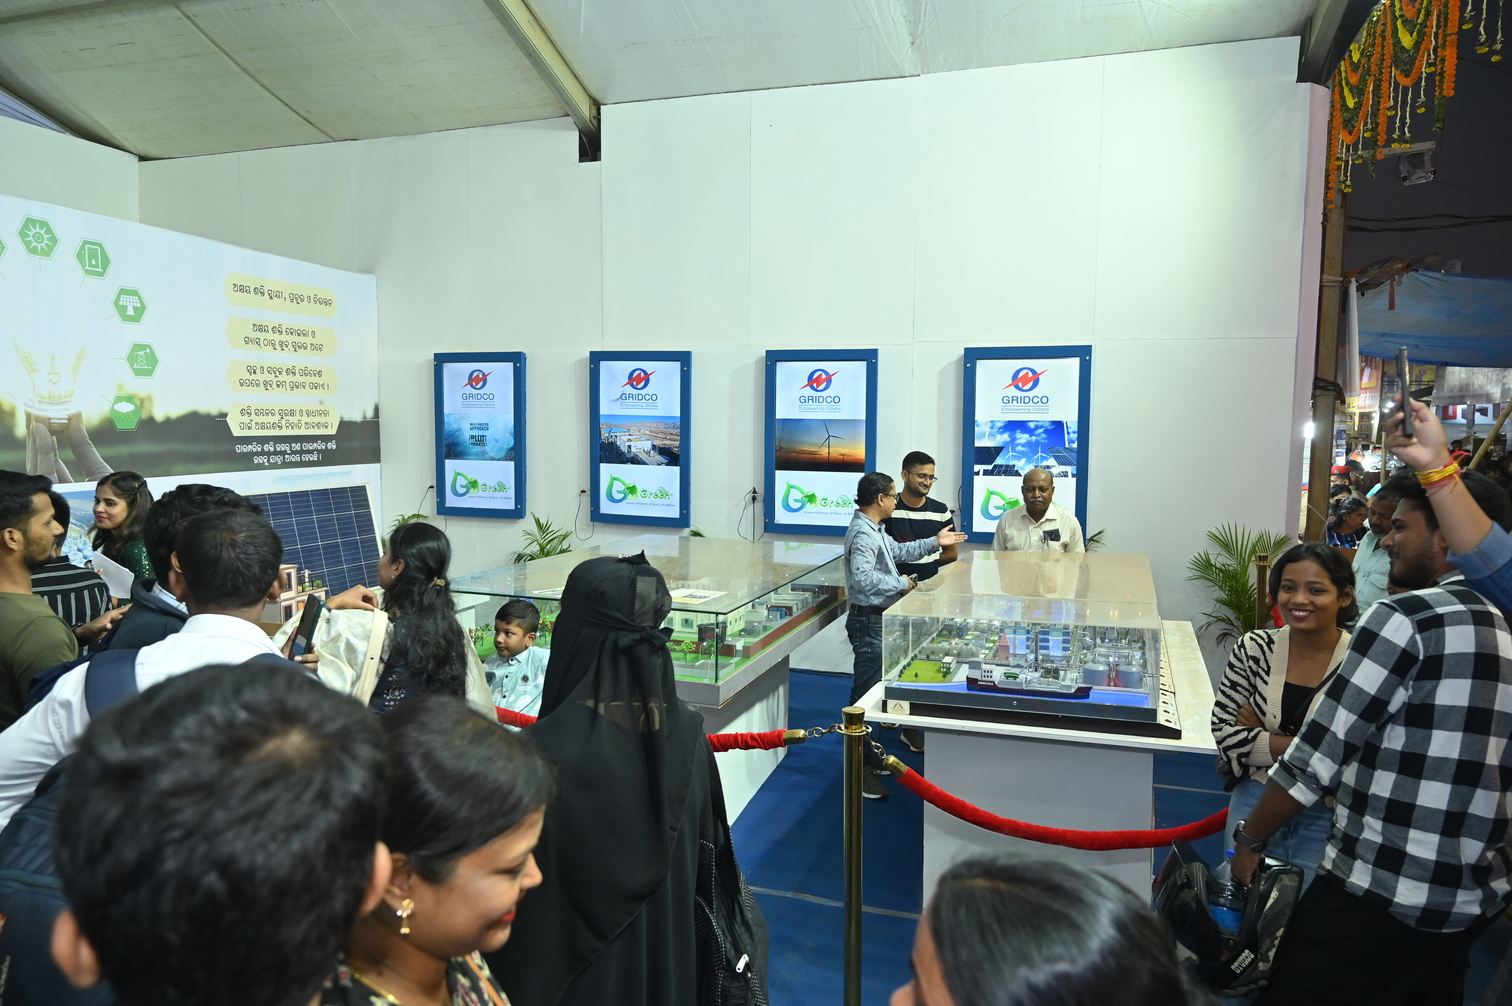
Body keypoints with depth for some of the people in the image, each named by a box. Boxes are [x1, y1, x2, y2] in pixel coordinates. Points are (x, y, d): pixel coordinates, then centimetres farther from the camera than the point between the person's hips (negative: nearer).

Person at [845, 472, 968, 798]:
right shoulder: (862, 534, -20)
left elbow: (898, 551, 29)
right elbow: (862, 577, -31)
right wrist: (901, 584, -20)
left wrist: (935, 542, 27)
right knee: (865, 691, -6)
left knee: (871, 688, 18)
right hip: (868, 621, -11)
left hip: (879, 619, 11)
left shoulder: (873, 530, 14)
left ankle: (864, 752, 31)